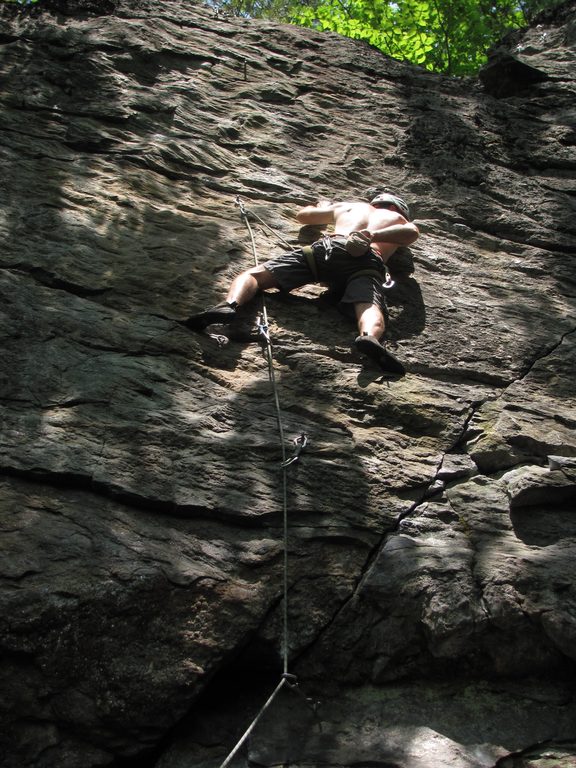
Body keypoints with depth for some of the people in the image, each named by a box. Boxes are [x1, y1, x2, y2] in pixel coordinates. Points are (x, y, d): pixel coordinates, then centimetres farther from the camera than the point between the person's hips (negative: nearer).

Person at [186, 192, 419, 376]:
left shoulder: (347, 206, 42)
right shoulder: (398, 218, 36)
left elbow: (302, 214, 53)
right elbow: (412, 232, 10)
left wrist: (323, 206, 72)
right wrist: (373, 236, 3)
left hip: (328, 247, 1)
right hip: (368, 260, -1)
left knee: (255, 274, 0)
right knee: (369, 305, -27)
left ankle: (230, 304, -31)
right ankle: (369, 336, -62)